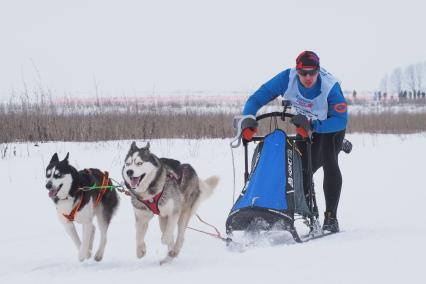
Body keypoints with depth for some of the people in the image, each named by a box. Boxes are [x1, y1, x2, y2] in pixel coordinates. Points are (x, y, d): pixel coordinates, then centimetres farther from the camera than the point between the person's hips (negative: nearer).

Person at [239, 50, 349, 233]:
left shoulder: (330, 86, -39)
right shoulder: (287, 79, -31)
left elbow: (341, 121, -39)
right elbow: (256, 99, -26)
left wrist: (312, 126, -51)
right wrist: (248, 121, -44)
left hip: (332, 124, -4)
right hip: (307, 124, 4)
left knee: (329, 164, -22)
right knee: (302, 166, -2)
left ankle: (331, 217, -17)